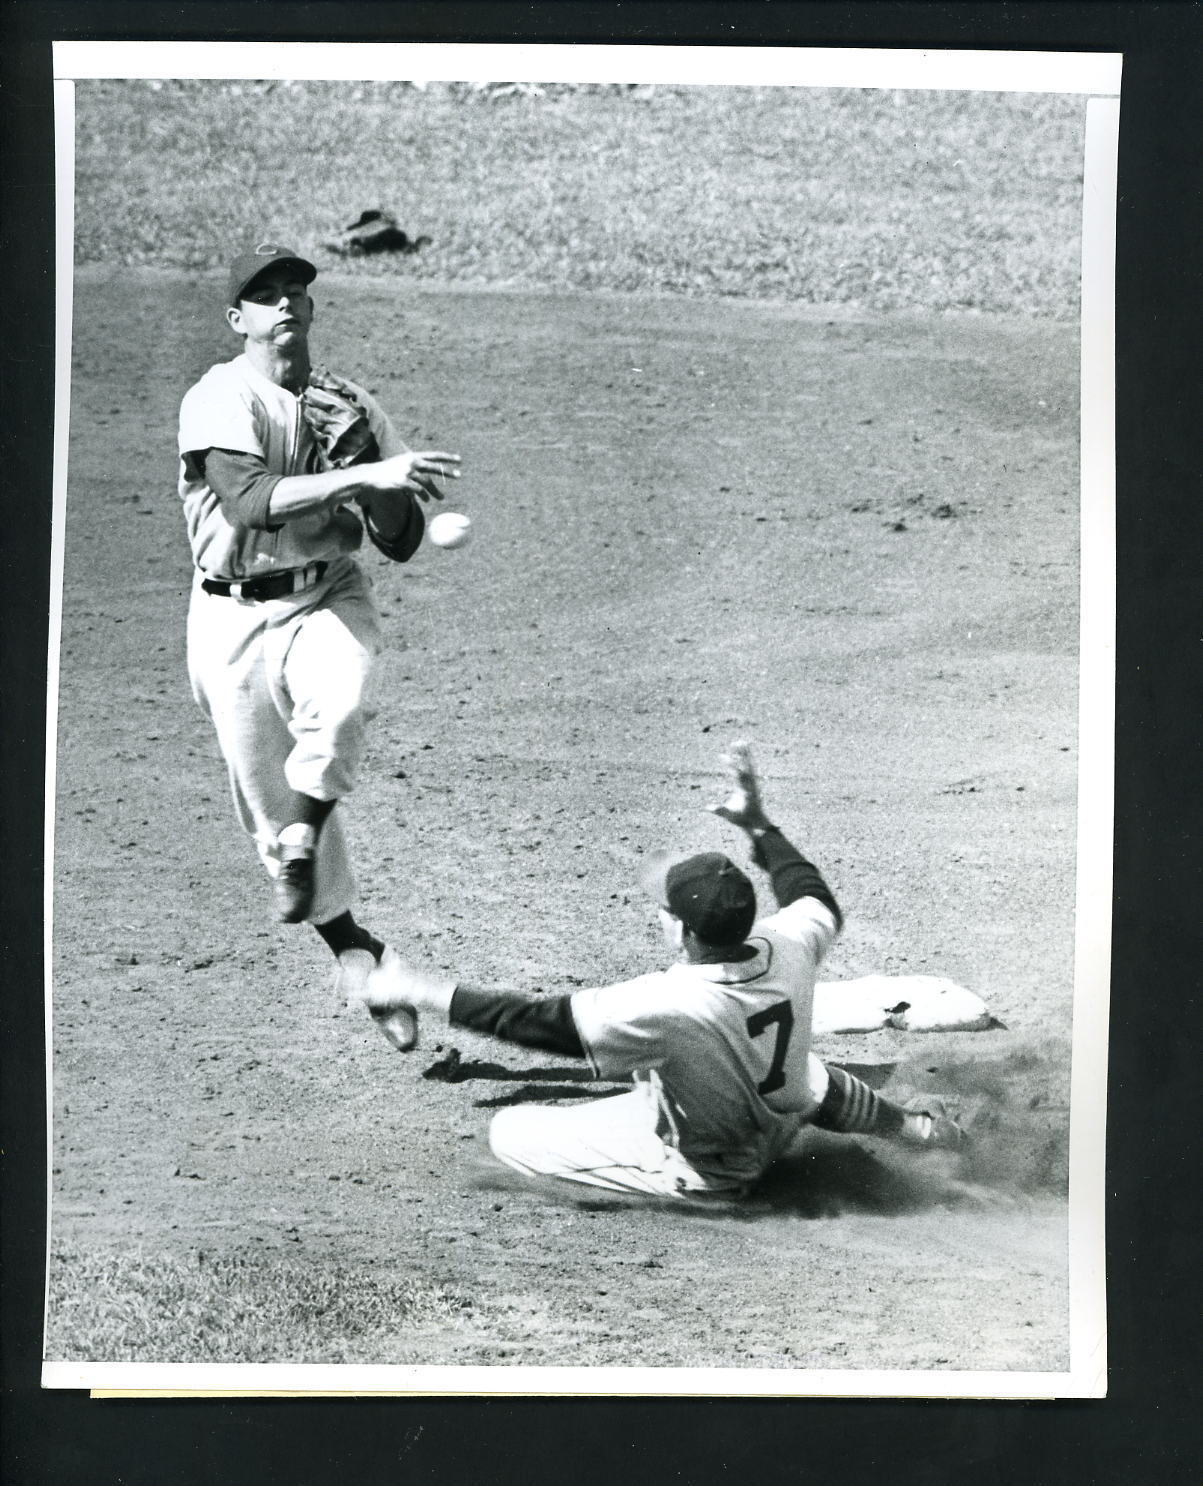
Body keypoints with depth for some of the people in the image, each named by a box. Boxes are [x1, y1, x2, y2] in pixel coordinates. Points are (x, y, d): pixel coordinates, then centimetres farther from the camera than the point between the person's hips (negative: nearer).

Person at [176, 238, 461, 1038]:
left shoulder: (355, 406, 6)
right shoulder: (219, 398, -8)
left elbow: (402, 541, 4)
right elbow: (248, 501, -28)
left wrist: (362, 455, -12)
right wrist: (365, 475, -34)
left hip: (330, 597, 2)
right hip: (236, 613, -2)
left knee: (337, 709, -33)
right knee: (268, 796, 2)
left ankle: (302, 847, -11)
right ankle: (353, 945, 20)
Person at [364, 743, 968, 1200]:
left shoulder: (667, 1003, -39)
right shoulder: (789, 947, -23)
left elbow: (543, 1021, -32)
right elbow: (820, 903, 3)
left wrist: (431, 995, -24)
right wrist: (758, 825, 10)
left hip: (703, 1169, -6)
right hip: (781, 1127, 6)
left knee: (508, 1130, -2)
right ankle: (907, 1125, 30)